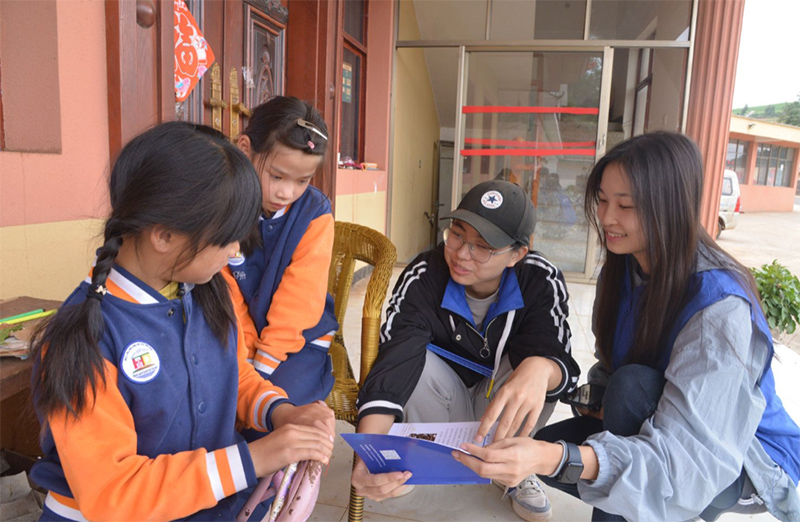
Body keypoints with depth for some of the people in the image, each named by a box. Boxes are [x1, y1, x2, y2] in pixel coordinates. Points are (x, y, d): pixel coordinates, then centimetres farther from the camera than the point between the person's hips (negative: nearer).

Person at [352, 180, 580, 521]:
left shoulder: (541, 282, -23)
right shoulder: (423, 279, -27)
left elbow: (559, 361, -29)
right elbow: (392, 364, -36)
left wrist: (538, 369, -56)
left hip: (505, 412, 1)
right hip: (444, 406, -1)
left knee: (538, 366, -29)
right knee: (416, 361, -31)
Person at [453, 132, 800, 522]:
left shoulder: (720, 306, -31)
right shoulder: (623, 271, -7)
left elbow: (688, 456, -36)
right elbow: (609, 364, 7)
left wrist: (558, 459, -49)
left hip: (745, 466, -6)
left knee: (633, 385, -33)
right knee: (541, 448, -11)